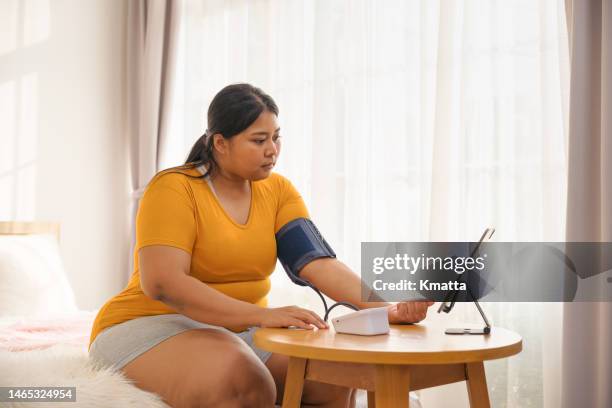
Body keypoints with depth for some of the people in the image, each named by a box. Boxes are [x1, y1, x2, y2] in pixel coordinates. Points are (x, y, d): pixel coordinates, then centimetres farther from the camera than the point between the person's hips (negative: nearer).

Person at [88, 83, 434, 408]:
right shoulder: (174, 189, -14)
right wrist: (263, 314, -36)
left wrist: (385, 308, -27)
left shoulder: (278, 191, 1)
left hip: (242, 330, 6)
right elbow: (160, 283, -27)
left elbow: (320, 264, -10)